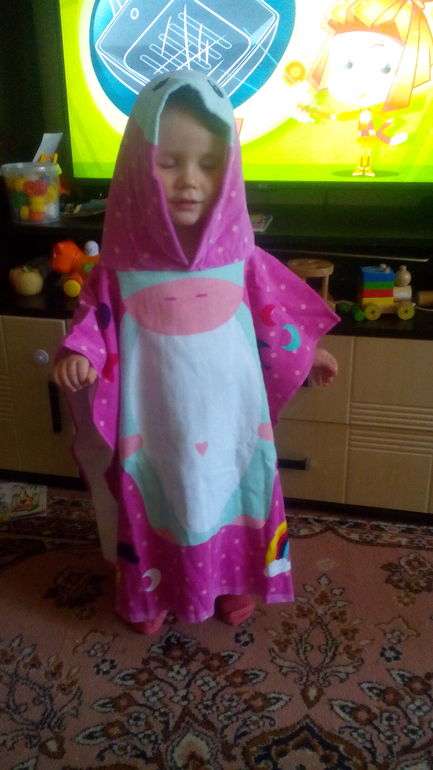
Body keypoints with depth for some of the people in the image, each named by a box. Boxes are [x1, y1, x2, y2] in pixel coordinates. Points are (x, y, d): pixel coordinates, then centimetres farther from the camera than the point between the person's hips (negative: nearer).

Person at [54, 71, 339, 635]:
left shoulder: (237, 251, -9)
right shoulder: (124, 257, -13)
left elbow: (269, 310, 5)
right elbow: (97, 315, -4)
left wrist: (306, 353, 11)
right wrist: (79, 353, -23)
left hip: (229, 411, 2)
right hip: (155, 418, -1)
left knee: (233, 494, 19)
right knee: (157, 503, 17)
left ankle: (236, 580, 46)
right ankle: (153, 592, 42)